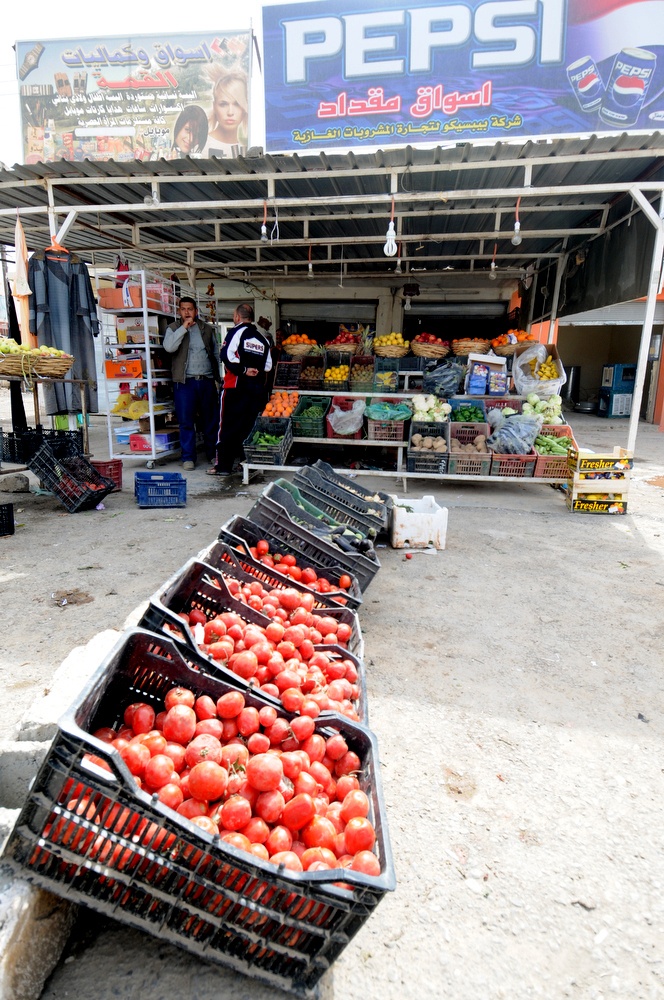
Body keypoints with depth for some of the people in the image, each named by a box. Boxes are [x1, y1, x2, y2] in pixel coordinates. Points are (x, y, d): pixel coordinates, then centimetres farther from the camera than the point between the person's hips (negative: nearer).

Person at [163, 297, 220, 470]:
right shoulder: (173, 328, 7)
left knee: (211, 420, 7)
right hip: (185, 382, -2)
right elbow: (169, 347, -13)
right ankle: (188, 457, 7)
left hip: (207, 380, 2)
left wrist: (219, 377, 9)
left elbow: (216, 354, 16)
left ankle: (213, 454, 18)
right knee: (186, 422, -1)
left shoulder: (207, 329, 13)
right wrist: (184, 328, -13)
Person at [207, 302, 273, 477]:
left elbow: (227, 356, -16)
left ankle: (223, 465, 0)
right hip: (257, 389, 5)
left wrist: (243, 370, -10)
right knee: (249, 426, 12)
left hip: (236, 387, -5)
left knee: (228, 426, -1)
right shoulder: (263, 337, 13)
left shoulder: (236, 331, -4)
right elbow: (268, 365, 10)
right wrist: (257, 373, 5)